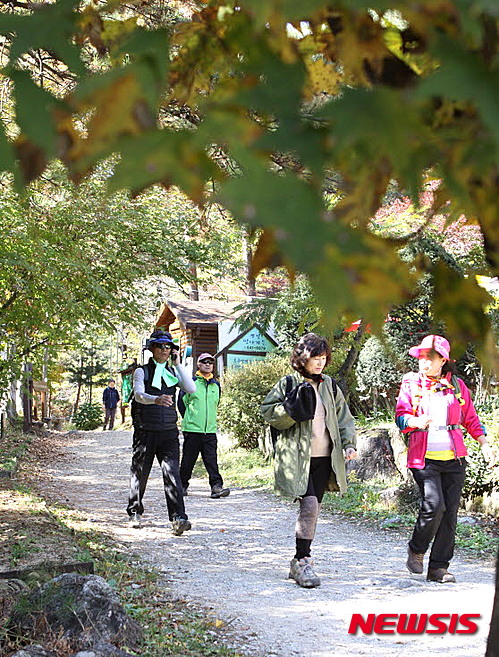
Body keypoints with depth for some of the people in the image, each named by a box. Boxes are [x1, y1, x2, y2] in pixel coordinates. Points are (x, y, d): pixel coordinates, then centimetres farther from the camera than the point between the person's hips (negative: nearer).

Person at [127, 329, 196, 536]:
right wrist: (156, 399, -39)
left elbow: (191, 389, -3)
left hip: (169, 432, 2)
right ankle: (135, 512, 28)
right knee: (140, 472, 8)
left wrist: (178, 364, -4)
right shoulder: (142, 371, 1)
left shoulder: (173, 372, 13)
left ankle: (178, 518, -18)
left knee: (172, 473, -11)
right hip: (145, 431, -2)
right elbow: (139, 394, -18)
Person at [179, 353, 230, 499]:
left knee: (211, 459, -6)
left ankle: (216, 486, -12)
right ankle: (183, 485, 19)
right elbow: (181, 402, 6)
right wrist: (189, 418, 9)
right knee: (188, 459, 4)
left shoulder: (216, 385, 12)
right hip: (192, 429, -3)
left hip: (210, 430, 3)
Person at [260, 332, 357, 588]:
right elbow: (267, 411, -4)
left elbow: (344, 418, 17)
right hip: (297, 458, -5)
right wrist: (293, 408, -19)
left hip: (324, 459, 5)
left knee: (312, 508, 7)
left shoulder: (329, 385, 13)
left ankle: (300, 562, 17)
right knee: (309, 505, -18)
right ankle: (302, 561, -10)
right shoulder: (289, 384, -1)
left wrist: (348, 444, 3)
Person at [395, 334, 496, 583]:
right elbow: (400, 416, 1)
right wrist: (416, 421, -20)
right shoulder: (411, 384, 6)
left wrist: (484, 445, 7)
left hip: (454, 459, 3)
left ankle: (438, 567, 9)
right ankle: (416, 549, 7)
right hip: (424, 458, -3)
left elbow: (470, 418, 16)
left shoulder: (456, 385, 11)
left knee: (449, 512, 1)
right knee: (434, 505, -19)